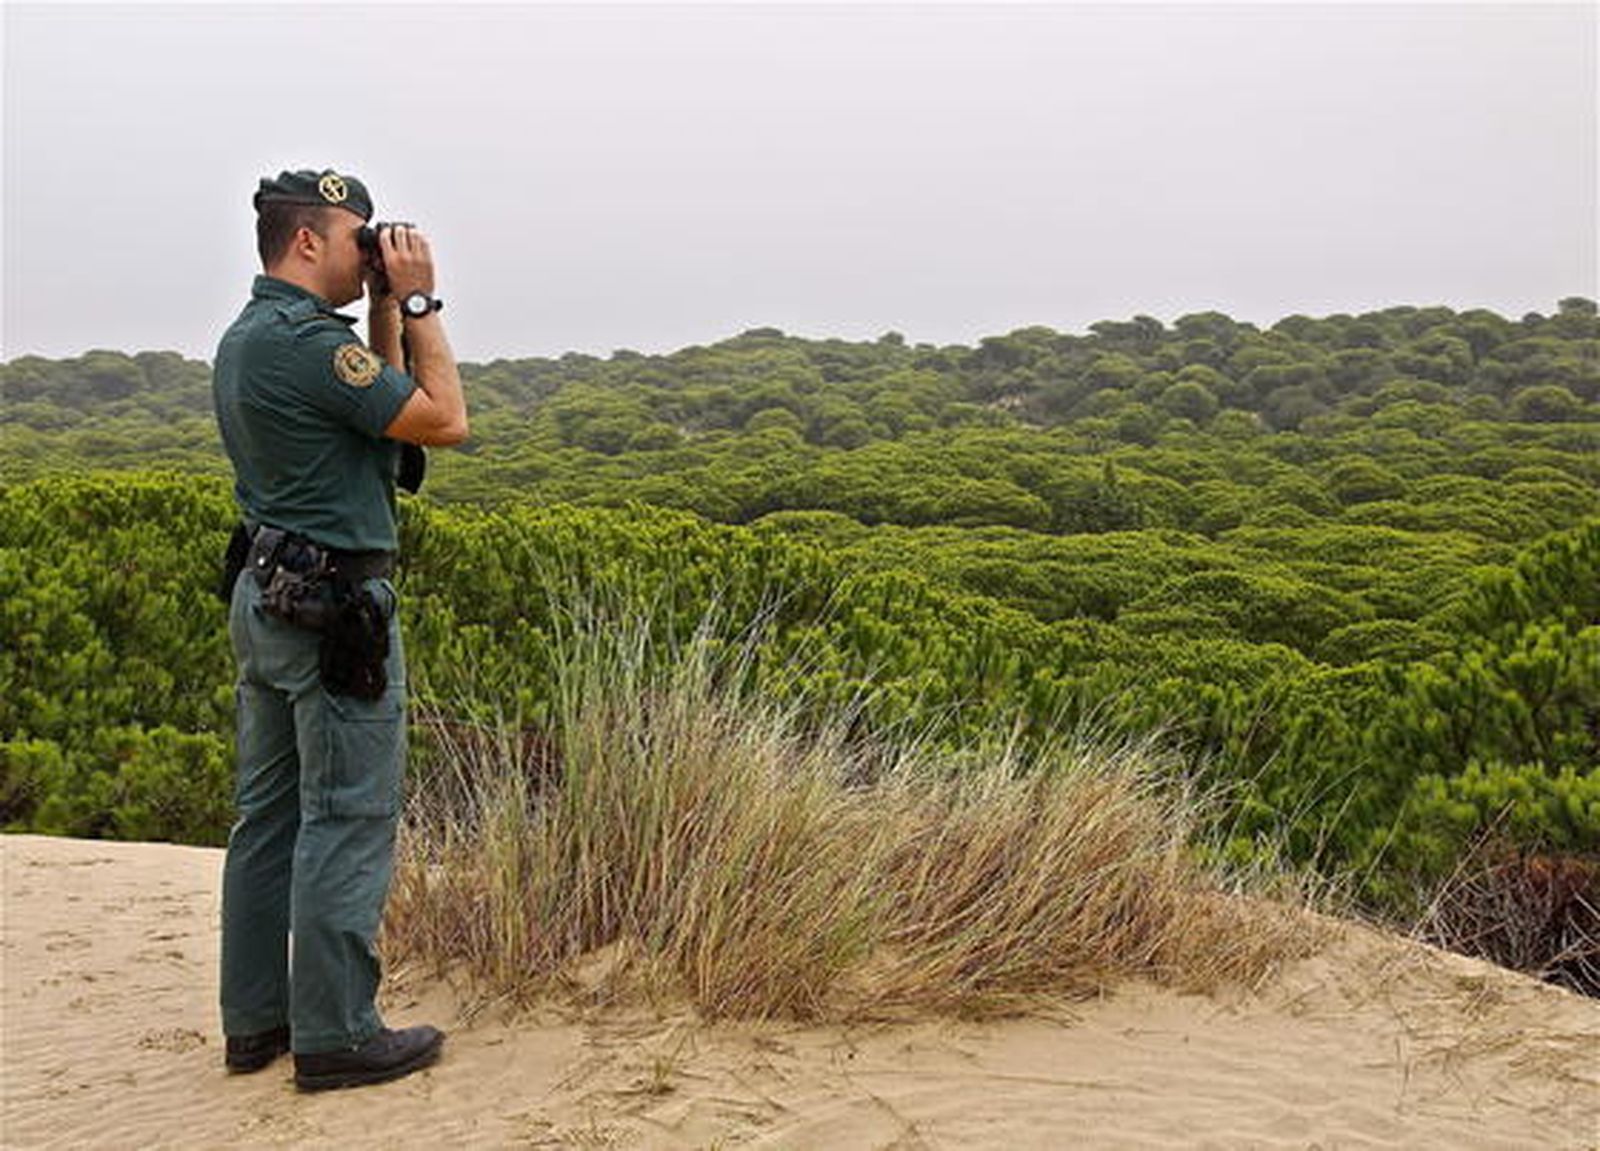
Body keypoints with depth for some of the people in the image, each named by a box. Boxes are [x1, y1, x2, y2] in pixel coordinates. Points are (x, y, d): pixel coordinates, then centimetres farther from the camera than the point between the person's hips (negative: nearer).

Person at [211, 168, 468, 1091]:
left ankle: (256, 1018, 22)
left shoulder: (245, 337, 15)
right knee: (349, 820, -3)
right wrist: (418, 302, -8)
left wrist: (384, 307, 14)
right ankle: (336, 1035, 5)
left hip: (268, 596, 10)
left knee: (270, 813, 13)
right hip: (336, 606, -10)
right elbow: (445, 420, -16)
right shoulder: (305, 337, -18)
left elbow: (382, 404, 22)